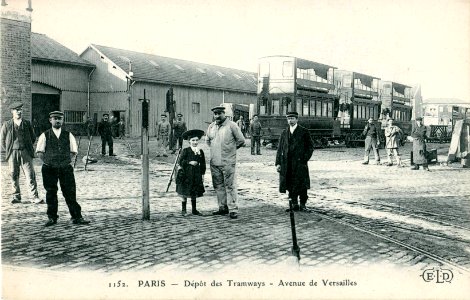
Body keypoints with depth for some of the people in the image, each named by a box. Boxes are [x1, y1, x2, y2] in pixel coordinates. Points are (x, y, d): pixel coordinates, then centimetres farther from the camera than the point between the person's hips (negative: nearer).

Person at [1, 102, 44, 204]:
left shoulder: (27, 124, 9)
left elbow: (33, 137, 18)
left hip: (25, 152, 0)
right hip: (12, 153, 0)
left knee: (30, 175, -6)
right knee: (14, 176, 4)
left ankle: (35, 197, -6)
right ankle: (16, 197, 13)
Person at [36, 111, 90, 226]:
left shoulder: (68, 135, 8)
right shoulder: (45, 135, 4)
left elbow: (73, 151, 12)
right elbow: (40, 152, 6)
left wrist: (71, 162, -1)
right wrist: (47, 162, -4)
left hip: (66, 168, 1)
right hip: (49, 169, 0)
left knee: (70, 193, -1)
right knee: (51, 193, 5)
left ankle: (77, 217, 3)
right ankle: (52, 218, 16)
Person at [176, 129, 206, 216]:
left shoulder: (200, 151, 6)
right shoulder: (185, 151, -6)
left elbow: (203, 164, 12)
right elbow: (180, 162, -10)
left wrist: (202, 174, 10)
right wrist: (189, 162, -18)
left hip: (196, 175, 4)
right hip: (186, 174, -4)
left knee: (194, 193, 10)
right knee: (184, 192, 2)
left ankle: (194, 210, 21)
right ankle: (183, 210, 13)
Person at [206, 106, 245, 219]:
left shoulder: (232, 126, -6)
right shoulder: (211, 126, 11)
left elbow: (241, 141, -1)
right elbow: (207, 140, 26)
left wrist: (230, 148, 6)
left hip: (228, 162, -6)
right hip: (214, 162, 6)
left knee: (230, 186, -5)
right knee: (218, 186, 11)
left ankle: (233, 209, -1)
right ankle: (223, 208, 21)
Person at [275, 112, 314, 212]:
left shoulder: (304, 131, 2)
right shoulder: (284, 132, 13)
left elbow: (310, 147, 2)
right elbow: (280, 149, 12)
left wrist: (305, 159, -8)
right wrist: (278, 163, 4)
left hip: (300, 163, -3)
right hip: (287, 164, 4)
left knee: (302, 184, -2)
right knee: (290, 185, 6)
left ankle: (302, 205, 9)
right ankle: (294, 205, 15)